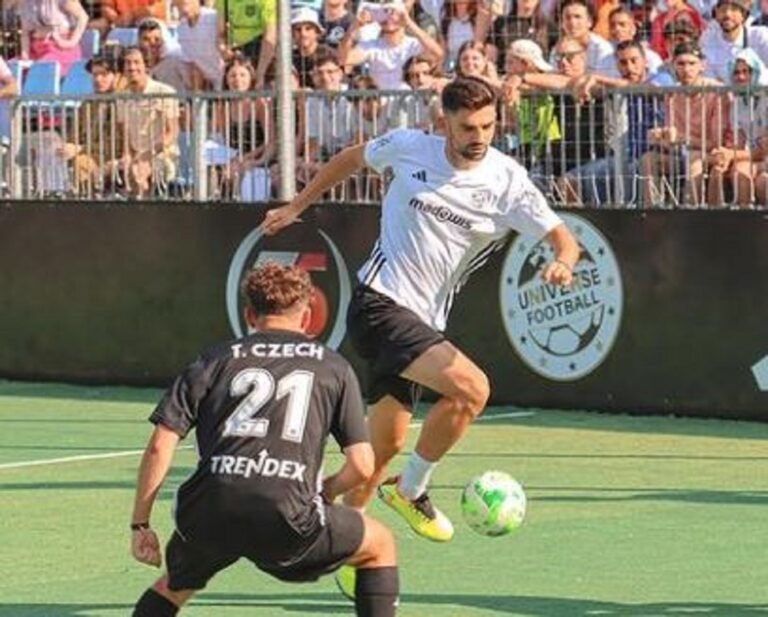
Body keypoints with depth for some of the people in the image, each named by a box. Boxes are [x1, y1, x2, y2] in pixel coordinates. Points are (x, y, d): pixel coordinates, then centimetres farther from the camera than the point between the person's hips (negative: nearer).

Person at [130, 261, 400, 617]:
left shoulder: (214, 362, 20)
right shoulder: (333, 368, 18)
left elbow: (159, 447, 9)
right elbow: (361, 465, 12)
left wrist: (140, 525, 15)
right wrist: (324, 492, 33)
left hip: (206, 517, 2)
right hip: (286, 518, -2)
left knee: (176, 584, 34)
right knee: (379, 546, 24)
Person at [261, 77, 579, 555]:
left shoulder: (507, 182, -3)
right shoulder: (409, 147, -5)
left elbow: (562, 238, -6)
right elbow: (353, 158, 15)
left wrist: (563, 261, -30)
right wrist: (297, 207, 21)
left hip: (423, 320, 4)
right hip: (379, 303, -4)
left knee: (385, 443, 8)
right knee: (472, 387, -22)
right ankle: (411, 489, -4)